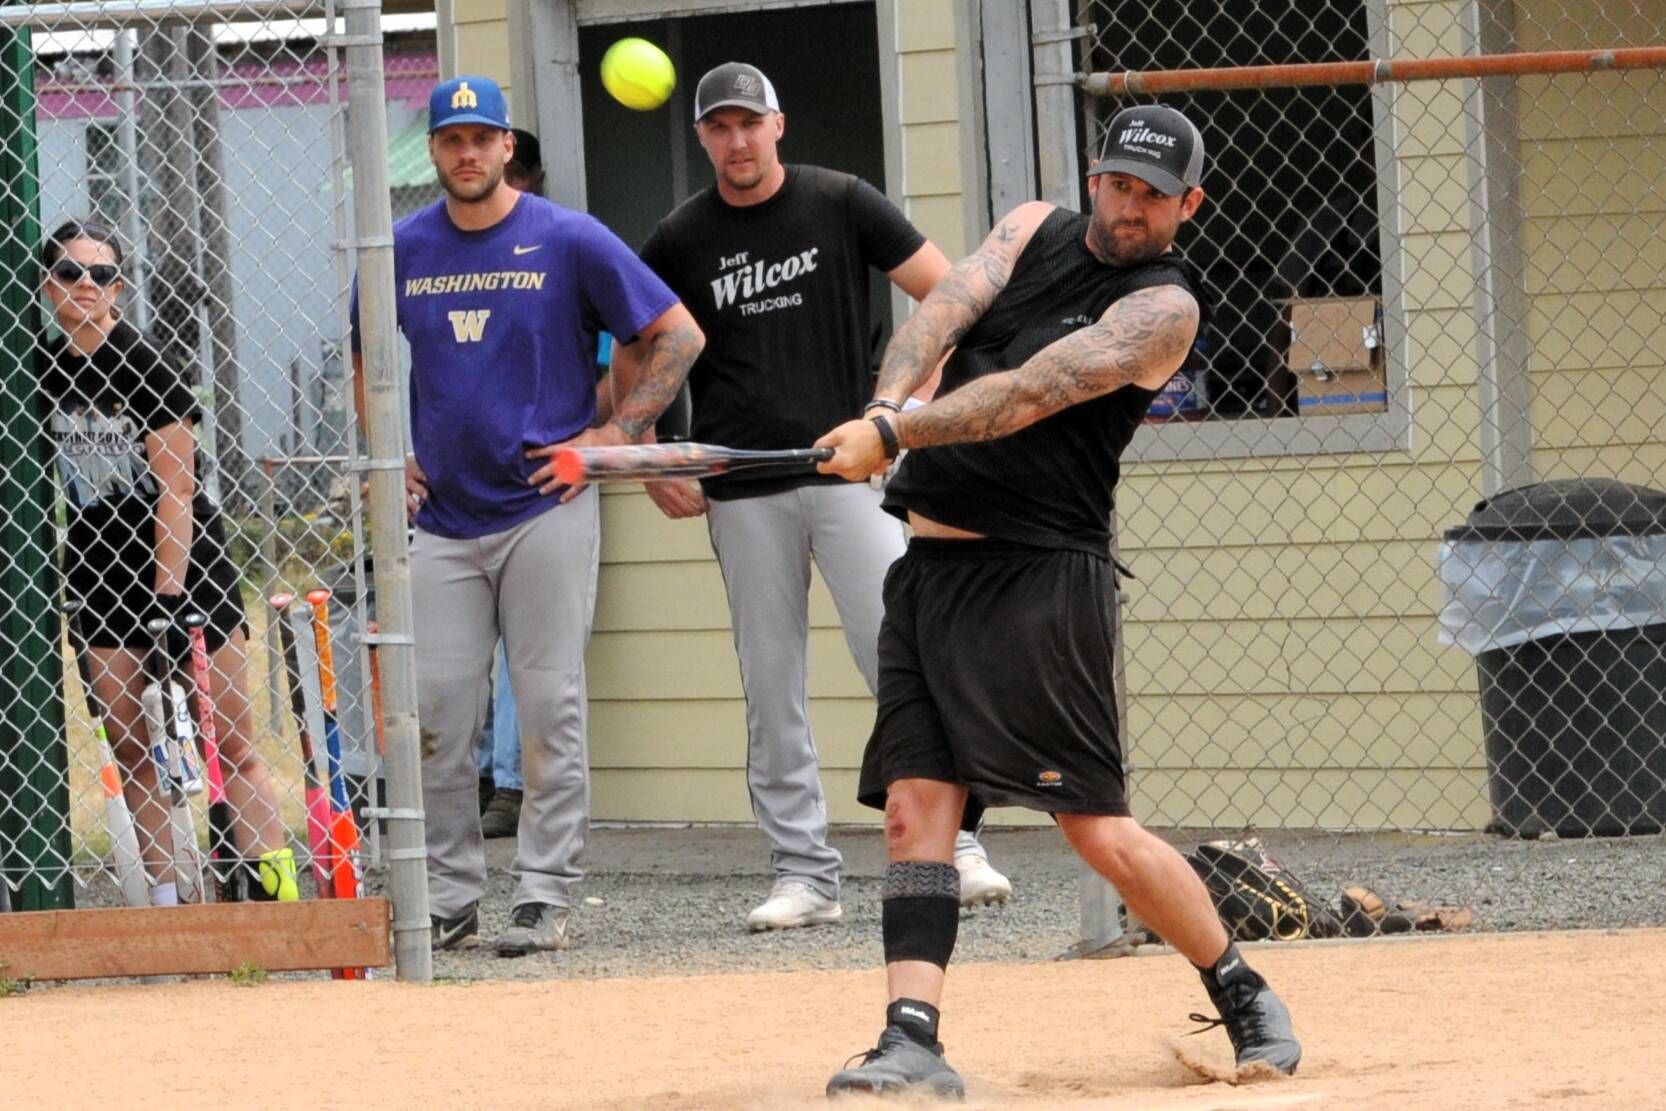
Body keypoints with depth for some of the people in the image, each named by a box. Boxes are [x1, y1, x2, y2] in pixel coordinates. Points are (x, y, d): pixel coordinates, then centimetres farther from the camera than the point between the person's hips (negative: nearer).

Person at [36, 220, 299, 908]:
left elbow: (174, 491, -14)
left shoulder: (146, 366, -13)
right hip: (99, 578, 5)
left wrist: (168, 597, -18)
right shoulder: (38, 369, 1)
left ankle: (276, 893, -7)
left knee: (233, 748, -5)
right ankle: (166, 901, 6)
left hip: (186, 566, -4)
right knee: (131, 749, 2)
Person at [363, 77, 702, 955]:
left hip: (546, 511, -3)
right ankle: (448, 902, 8)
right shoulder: (403, 251, 8)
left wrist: (608, 438, -6)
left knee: (548, 711, -4)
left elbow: (677, 336, 0)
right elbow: (366, 357, 25)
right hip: (444, 519, 4)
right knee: (435, 716, 0)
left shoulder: (569, 241, -3)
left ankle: (544, 899, -1)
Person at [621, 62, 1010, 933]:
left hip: (847, 472, -2)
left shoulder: (842, 206, 2)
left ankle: (951, 845, -4)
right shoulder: (680, 241, 6)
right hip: (743, 494, 2)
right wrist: (652, 468, 7)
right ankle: (804, 876, 7)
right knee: (771, 689, 2)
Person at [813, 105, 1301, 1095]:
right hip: (931, 565, 6)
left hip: (1041, 576, -6)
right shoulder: (1037, 230, 13)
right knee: (915, 807, -3)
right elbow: (940, 316, -3)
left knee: (1099, 831, -7)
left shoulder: (1164, 307, -7)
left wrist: (893, 437, -27)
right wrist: (884, 407, -23)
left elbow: (1032, 393, -19)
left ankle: (1244, 996, 11)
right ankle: (914, 1041, -6)